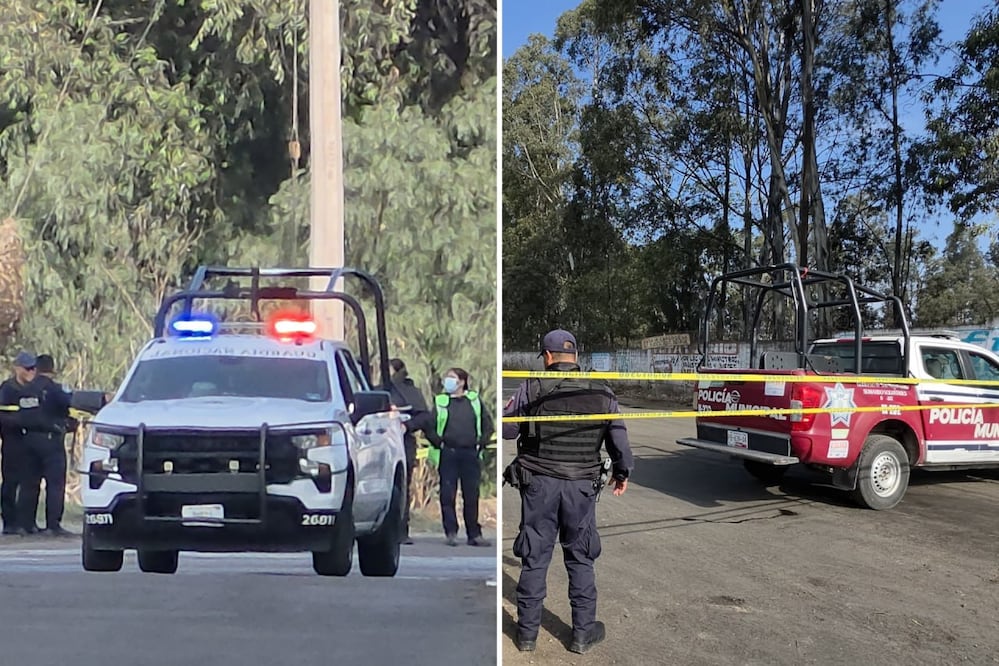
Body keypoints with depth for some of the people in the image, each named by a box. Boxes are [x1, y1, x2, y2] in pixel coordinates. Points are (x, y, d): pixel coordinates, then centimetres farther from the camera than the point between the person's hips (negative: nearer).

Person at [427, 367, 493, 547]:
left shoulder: (474, 399, 10)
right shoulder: (440, 401, 6)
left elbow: (488, 424, 12)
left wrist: (481, 443, 2)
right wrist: (439, 443, -7)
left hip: (470, 454, 1)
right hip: (448, 454, -1)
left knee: (472, 496, 6)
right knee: (448, 495, -1)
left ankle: (474, 534, 13)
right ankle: (451, 533, 8)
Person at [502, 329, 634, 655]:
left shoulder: (532, 389, -7)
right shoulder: (601, 393, -1)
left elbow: (506, 428, -2)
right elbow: (619, 439, 5)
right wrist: (622, 472, 21)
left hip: (538, 483, -1)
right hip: (582, 487, 1)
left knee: (534, 557, 10)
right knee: (580, 560, 14)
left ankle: (527, 632, 21)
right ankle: (583, 633, 22)